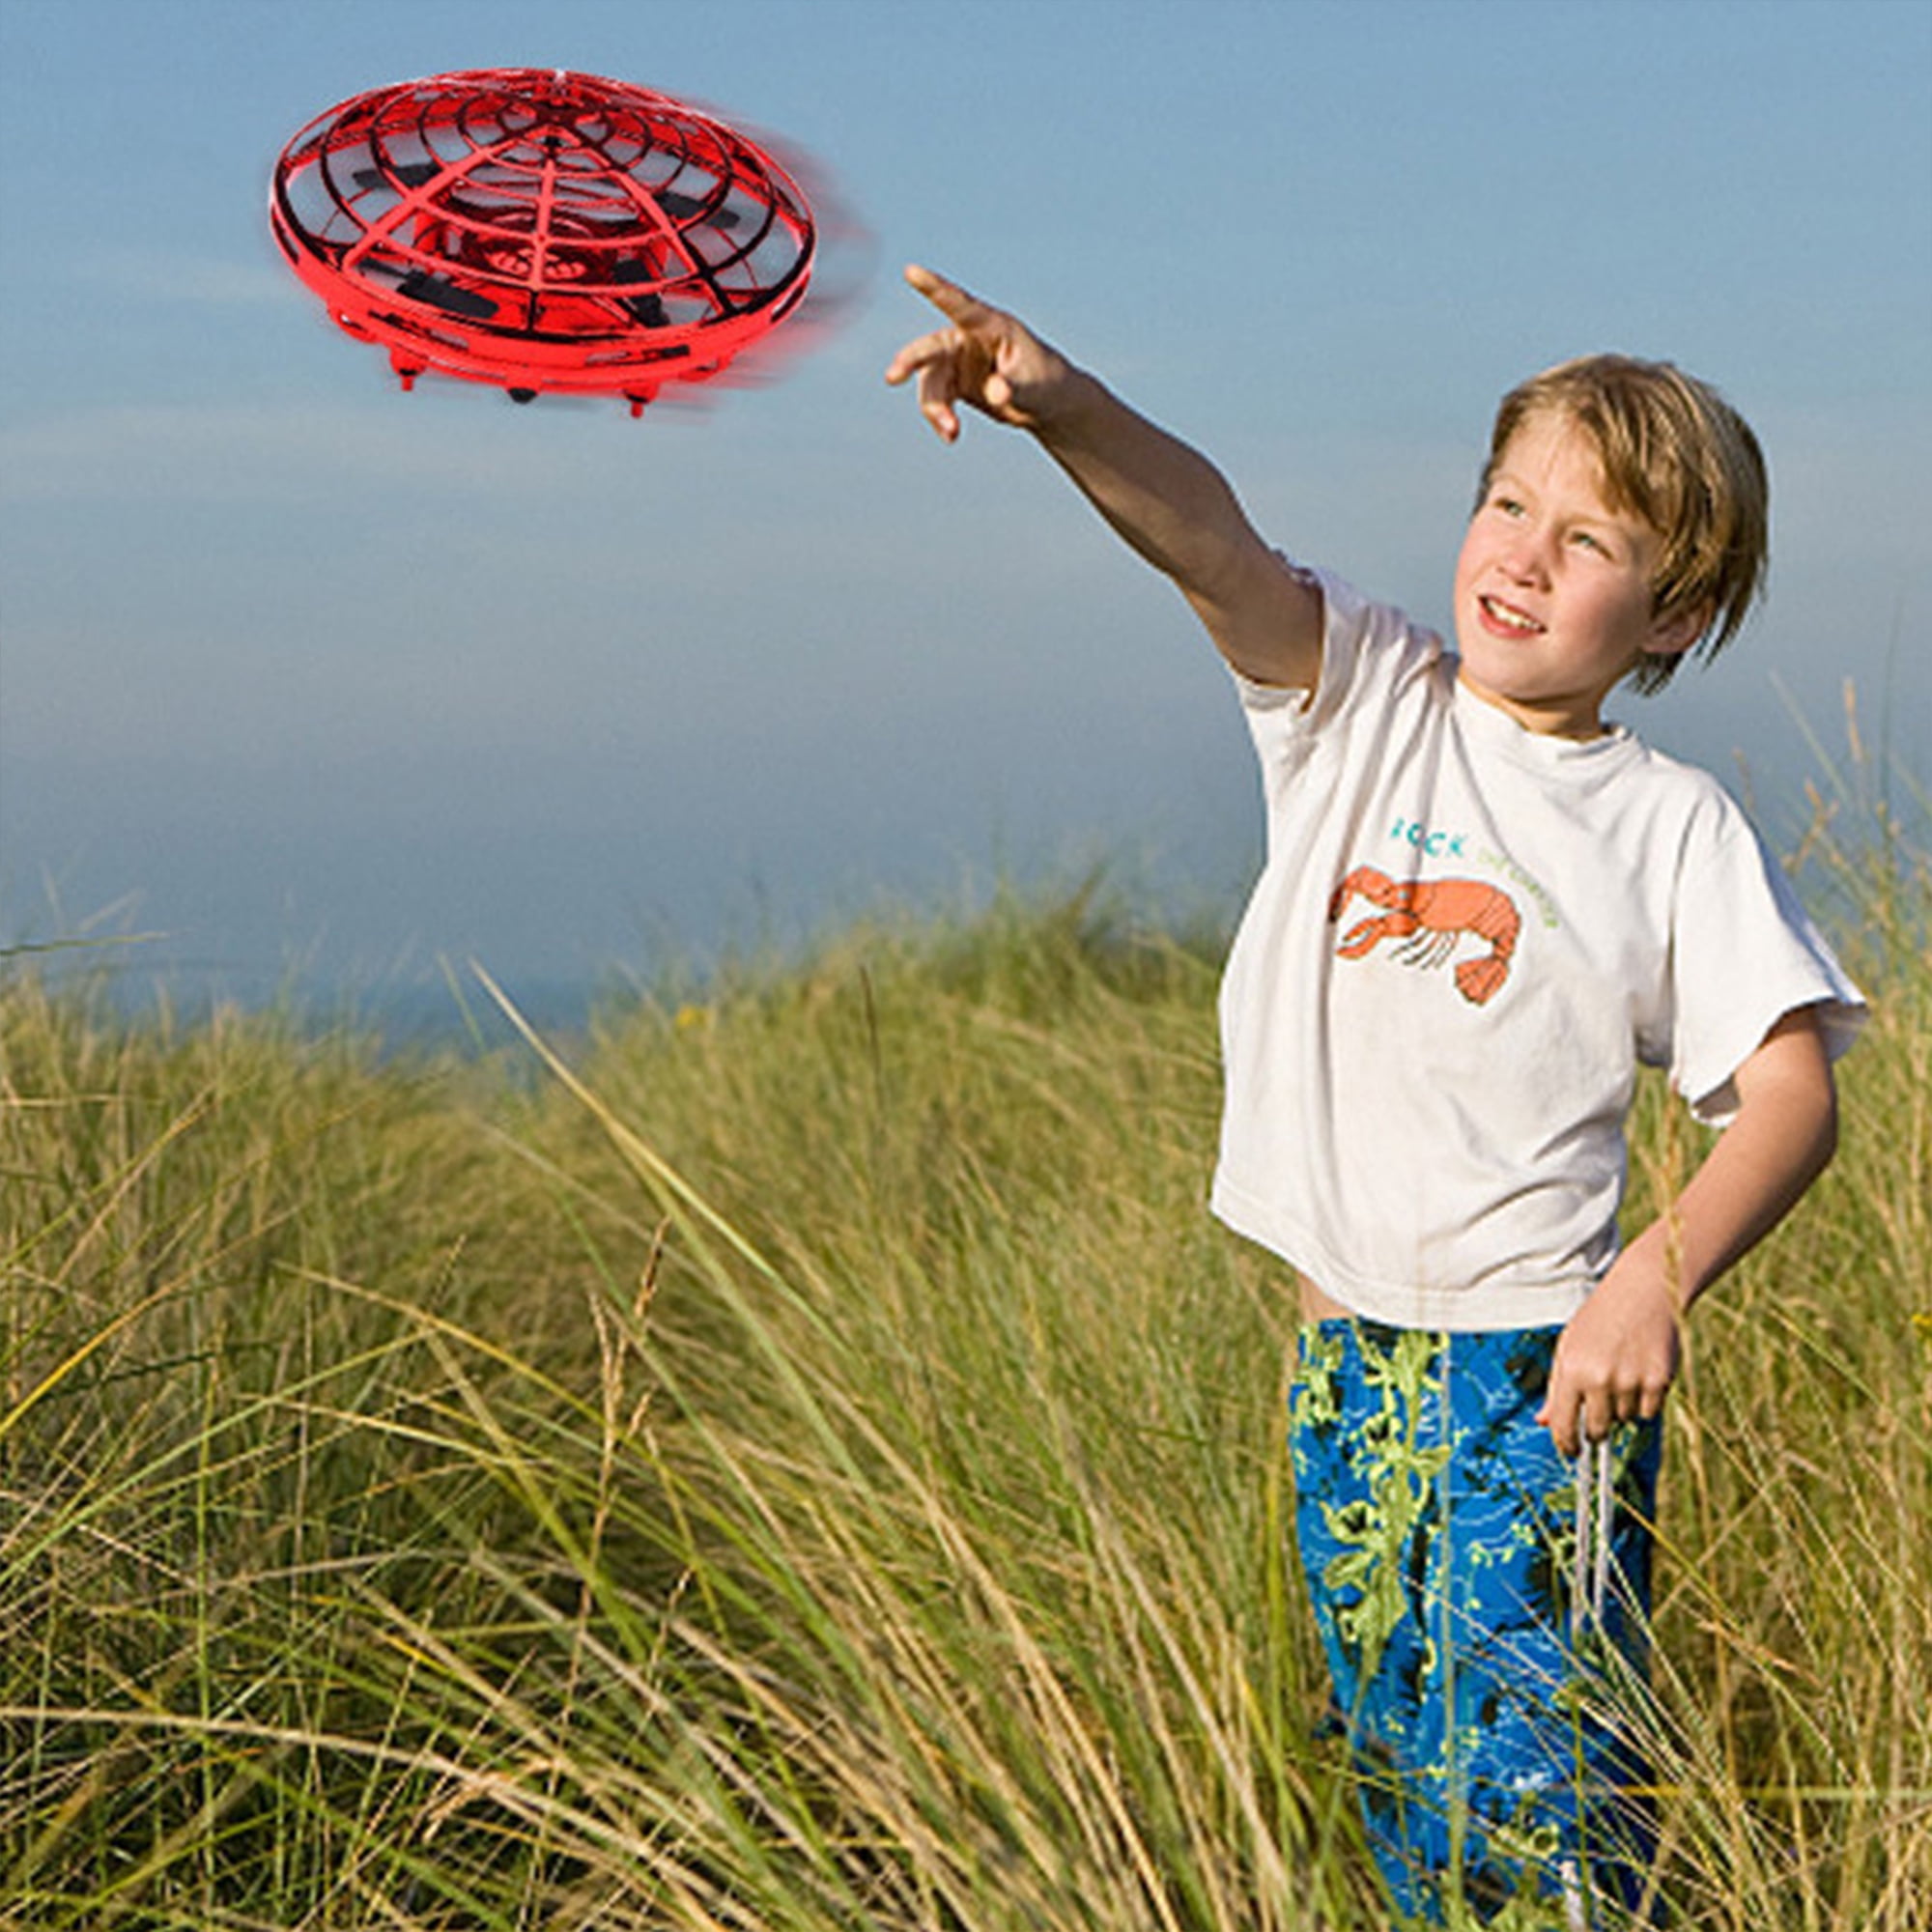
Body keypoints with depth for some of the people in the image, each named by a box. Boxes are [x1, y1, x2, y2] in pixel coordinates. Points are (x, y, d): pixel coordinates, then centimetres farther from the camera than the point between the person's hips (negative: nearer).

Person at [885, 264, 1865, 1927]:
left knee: (1532, 1788, -9)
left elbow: (1794, 1091, -9)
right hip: (1346, 1362, 4)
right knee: (1397, 1777, 14)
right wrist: (1058, 402, -35)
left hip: (1539, 1374, -4)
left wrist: (1658, 1281, -25)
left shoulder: (1675, 828, -3)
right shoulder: (1365, 699, 3)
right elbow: (1214, 543, -16)